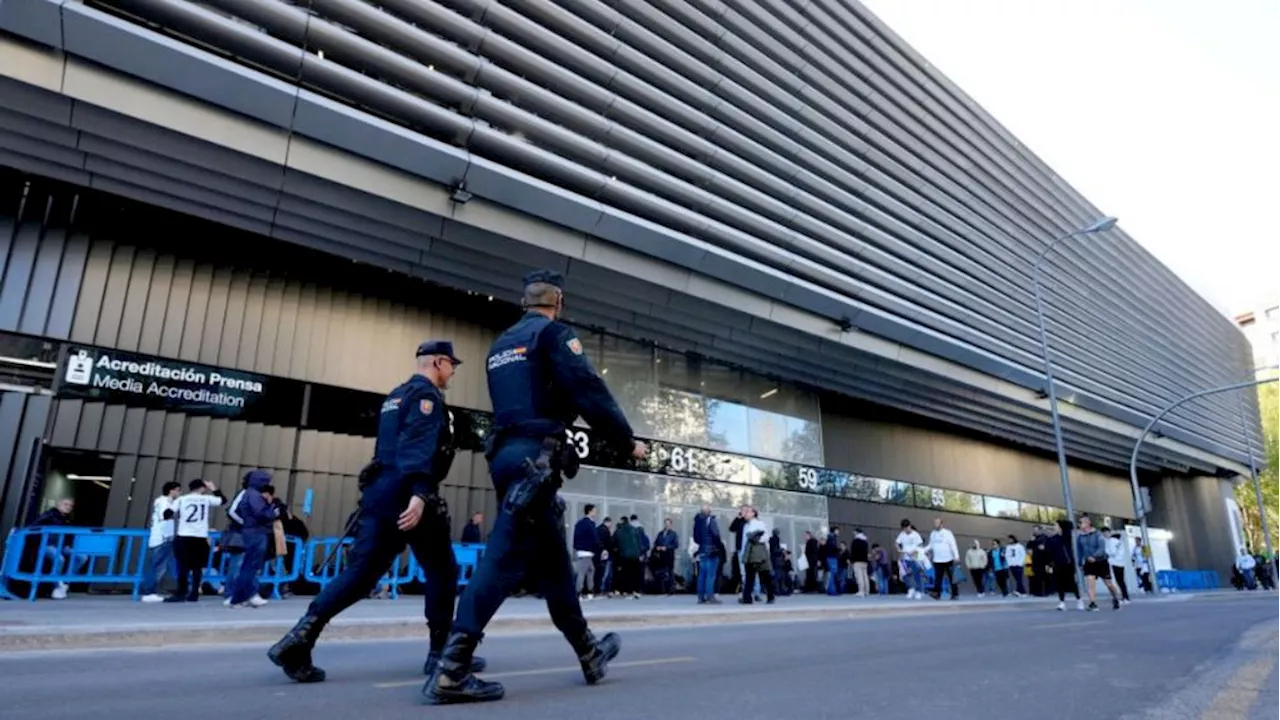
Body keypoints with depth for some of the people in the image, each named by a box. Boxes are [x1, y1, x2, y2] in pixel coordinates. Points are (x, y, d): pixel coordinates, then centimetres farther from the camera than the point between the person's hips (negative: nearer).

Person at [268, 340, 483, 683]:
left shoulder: (396, 396, 24)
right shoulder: (426, 394, -5)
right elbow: (419, 445, -21)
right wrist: (419, 494, -31)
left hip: (378, 492, 9)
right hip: (406, 495, -9)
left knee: (360, 573, 4)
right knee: (442, 571, 4)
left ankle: (298, 640, -8)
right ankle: (441, 653, 8)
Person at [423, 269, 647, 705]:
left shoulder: (500, 345, 23)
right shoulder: (554, 333, -1)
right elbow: (588, 391, -10)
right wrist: (627, 441, 0)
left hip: (506, 455, 9)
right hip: (535, 458, -8)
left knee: (552, 559, 8)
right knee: (507, 557, -7)